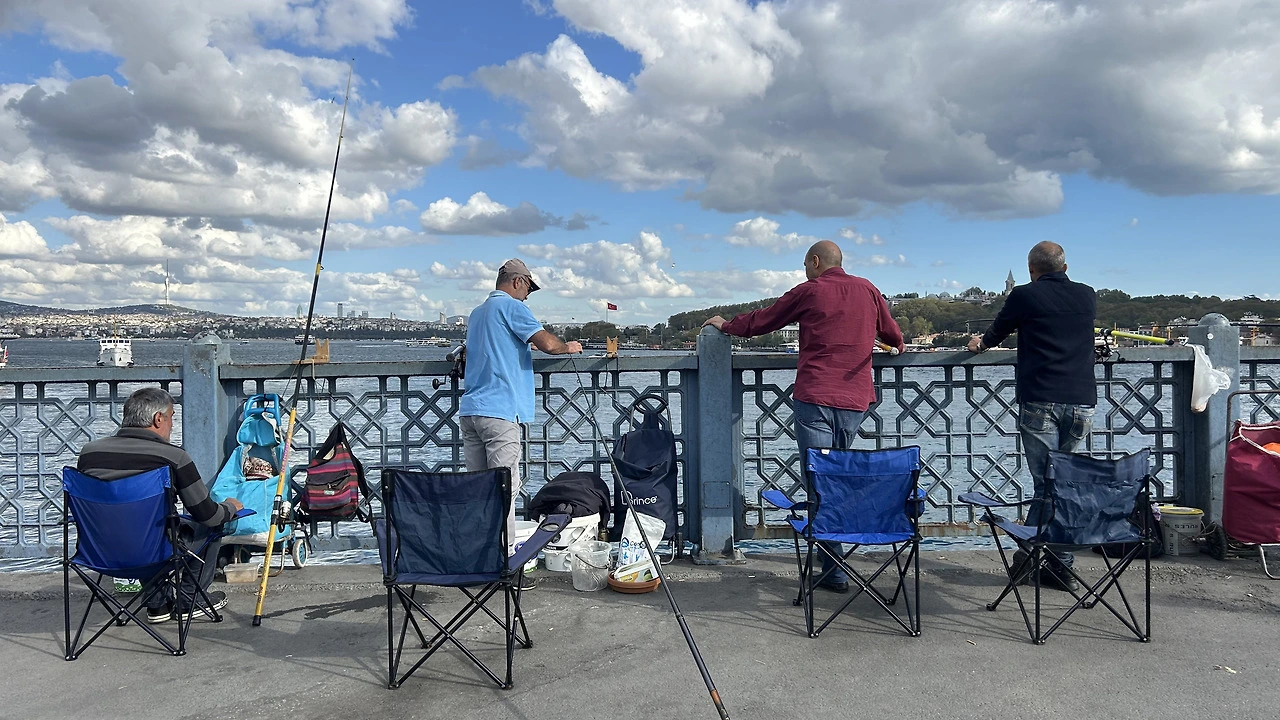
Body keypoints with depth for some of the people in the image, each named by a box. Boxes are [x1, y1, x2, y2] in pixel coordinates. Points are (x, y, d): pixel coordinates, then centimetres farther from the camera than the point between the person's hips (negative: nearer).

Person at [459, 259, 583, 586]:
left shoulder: (477, 312, 23)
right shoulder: (510, 306, -4)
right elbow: (547, 343, -13)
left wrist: (523, 346, 29)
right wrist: (569, 347, 5)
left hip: (469, 409, 9)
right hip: (498, 411, -9)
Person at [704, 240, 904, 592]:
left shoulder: (808, 291, 2)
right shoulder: (868, 290, 13)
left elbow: (761, 320, 10)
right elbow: (893, 335, 25)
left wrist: (726, 325, 28)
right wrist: (898, 345, 49)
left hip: (815, 399, -5)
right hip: (855, 401, 5)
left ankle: (834, 572, -6)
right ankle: (831, 556, 20)